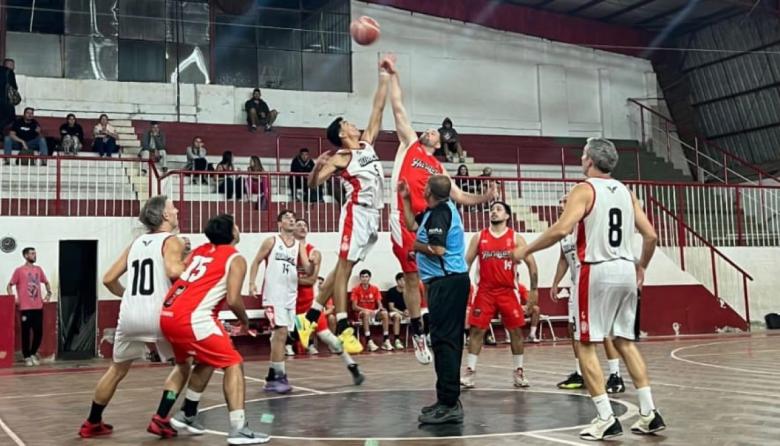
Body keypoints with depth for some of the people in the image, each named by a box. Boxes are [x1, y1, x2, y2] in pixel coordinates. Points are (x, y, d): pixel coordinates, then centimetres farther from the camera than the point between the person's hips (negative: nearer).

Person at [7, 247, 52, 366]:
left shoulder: (38, 269, 11)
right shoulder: (19, 270, -3)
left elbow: (46, 282, 25)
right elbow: (9, 286, 1)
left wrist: (49, 293, 11)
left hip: (38, 307, 4)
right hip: (25, 308, -4)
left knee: (38, 332, 4)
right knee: (26, 332, 0)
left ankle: (33, 353, 23)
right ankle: (27, 357, 12)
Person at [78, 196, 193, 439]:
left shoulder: (135, 243, 20)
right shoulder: (171, 241, 1)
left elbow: (109, 279, 19)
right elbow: (173, 271, -19)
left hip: (129, 314, 6)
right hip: (158, 313, -5)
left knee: (117, 369, 23)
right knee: (183, 364, 15)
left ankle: (92, 423, 32)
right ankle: (160, 419, 5)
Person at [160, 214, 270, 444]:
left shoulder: (199, 250, 22)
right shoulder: (235, 259, 2)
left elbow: (176, 276, 23)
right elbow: (233, 300, -8)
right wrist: (245, 321, 10)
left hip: (167, 316, 8)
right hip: (191, 319, -8)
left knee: (207, 361, 28)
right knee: (233, 363, 0)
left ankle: (187, 415, 36)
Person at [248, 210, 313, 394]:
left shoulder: (300, 245, 8)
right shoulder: (271, 241, 0)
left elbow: (308, 271, -2)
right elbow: (256, 262, 5)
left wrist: (313, 263, -24)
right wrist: (252, 283, -7)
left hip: (290, 295, 5)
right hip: (273, 294, -5)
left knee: (280, 334, 10)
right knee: (281, 331, -16)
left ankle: (272, 377, 19)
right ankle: (280, 376, -11)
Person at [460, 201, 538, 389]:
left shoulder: (516, 238, 2)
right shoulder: (479, 237, 5)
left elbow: (531, 263, 2)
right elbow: (467, 262, 6)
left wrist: (534, 289, -3)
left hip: (508, 291, 0)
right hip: (485, 291, 1)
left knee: (516, 331, 3)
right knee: (476, 330, -3)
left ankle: (518, 372, 15)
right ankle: (470, 372, 2)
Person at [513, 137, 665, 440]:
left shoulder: (585, 189, -6)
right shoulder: (626, 192, 13)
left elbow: (561, 229, -20)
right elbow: (651, 235, 11)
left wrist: (526, 250, -10)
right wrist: (642, 266, 27)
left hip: (597, 271, -7)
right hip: (626, 270, 7)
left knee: (586, 345, 1)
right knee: (625, 342, 16)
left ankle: (606, 419, -2)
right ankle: (649, 413, 14)